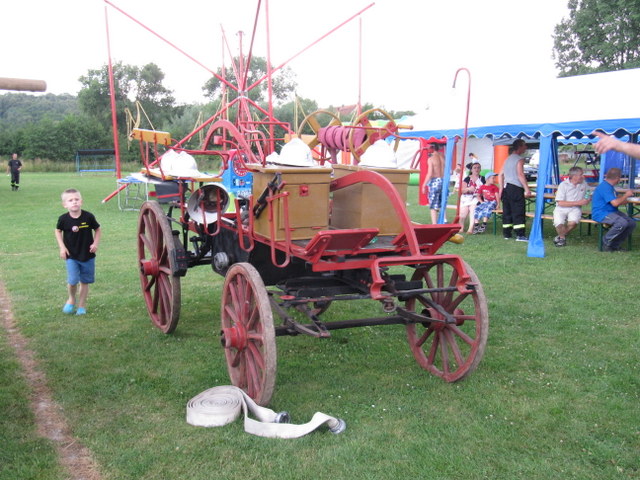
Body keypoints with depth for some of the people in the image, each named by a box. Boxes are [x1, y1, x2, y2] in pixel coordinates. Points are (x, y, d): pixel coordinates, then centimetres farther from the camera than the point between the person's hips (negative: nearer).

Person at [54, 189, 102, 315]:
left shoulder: (88, 217, -12)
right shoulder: (63, 219, -10)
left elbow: (98, 230, 4)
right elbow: (58, 231, 8)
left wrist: (95, 243, -9)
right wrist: (62, 247, -1)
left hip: (88, 255, 1)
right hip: (71, 256, -1)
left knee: (85, 281, 10)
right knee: (73, 280, -11)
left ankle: (81, 305, 27)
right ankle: (71, 299, 20)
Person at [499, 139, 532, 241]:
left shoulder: (507, 159, 17)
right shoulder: (519, 159, -7)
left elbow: (501, 174, 17)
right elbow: (520, 175, -16)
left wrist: (501, 188, 21)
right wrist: (527, 189, -16)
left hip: (506, 187, 8)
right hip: (516, 188, -8)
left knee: (507, 211, 10)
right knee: (518, 212, -8)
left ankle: (506, 233, 13)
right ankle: (520, 235, -12)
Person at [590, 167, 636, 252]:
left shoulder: (610, 186, 15)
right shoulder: (605, 187, -18)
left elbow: (617, 201, 27)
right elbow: (615, 203, -25)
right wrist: (626, 195, -11)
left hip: (612, 212, 11)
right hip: (601, 214, -11)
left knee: (632, 223, -3)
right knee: (622, 223, -32)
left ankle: (615, 244, 5)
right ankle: (606, 242, -11)